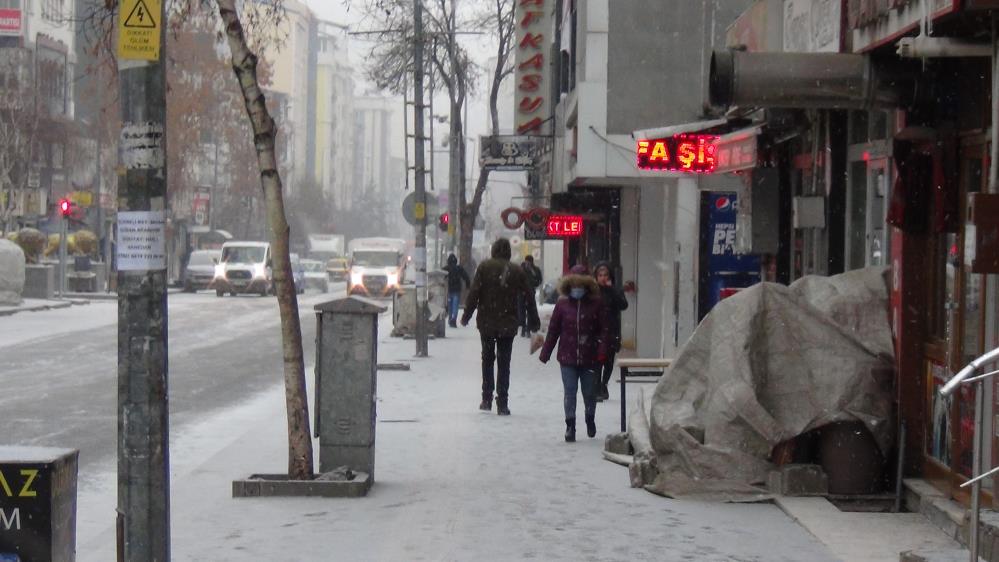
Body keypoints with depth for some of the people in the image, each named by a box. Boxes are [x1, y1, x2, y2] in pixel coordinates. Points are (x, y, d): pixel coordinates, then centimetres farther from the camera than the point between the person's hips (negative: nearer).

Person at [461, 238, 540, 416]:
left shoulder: (484, 267, -4)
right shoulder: (517, 271, 1)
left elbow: (474, 293, -9)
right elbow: (528, 297, 5)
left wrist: (467, 315, -1)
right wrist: (534, 322, 14)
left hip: (486, 323, -1)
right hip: (508, 324, 1)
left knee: (487, 359, 15)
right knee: (504, 363, 5)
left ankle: (486, 399, 12)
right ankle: (502, 404, 1)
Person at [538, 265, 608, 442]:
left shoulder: (595, 305, -1)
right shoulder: (562, 305, 1)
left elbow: (603, 329, -2)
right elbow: (553, 330, 6)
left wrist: (602, 351, -13)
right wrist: (545, 352, 6)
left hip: (589, 359, 0)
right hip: (567, 358, 0)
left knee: (589, 392, 10)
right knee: (570, 392, -2)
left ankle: (590, 419, 35)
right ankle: (570, 425, 6)